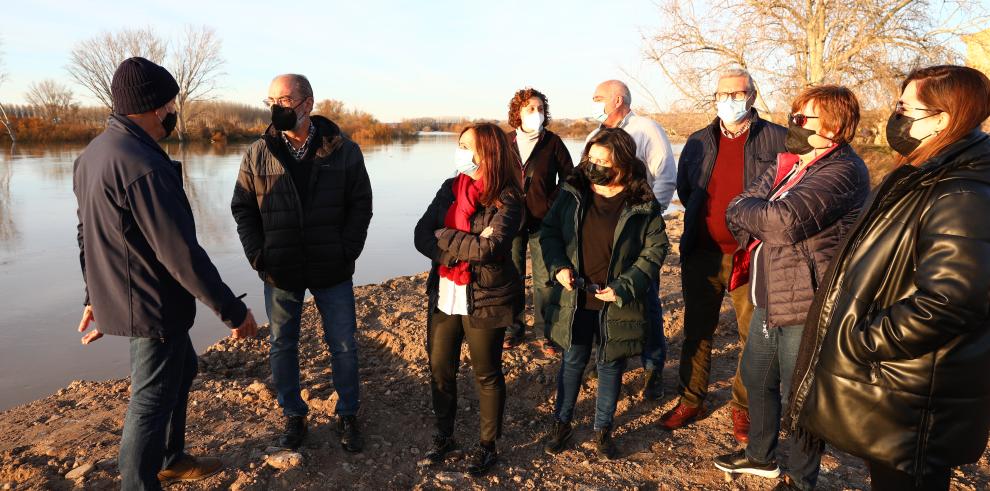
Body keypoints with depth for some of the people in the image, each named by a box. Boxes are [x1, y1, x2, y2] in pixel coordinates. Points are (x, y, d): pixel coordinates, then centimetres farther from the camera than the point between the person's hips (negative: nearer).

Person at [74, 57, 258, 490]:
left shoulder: (94, 152, 4)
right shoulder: (144, 166, -27)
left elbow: (88, 234, 13)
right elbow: (182, 254, -27)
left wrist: (95, 296, 23)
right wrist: (233, 311, -19)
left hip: (118, 296, 10)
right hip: (153, 307, -10)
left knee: (182, 369, 26)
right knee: (152, 400, 6)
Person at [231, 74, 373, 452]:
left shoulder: (344, 151, -4)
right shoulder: (258, 155, -1)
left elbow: (361, 205, -1)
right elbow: (242, 209, 5)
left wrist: (347, 252, -9)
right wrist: (258, 256, -5)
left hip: (332, 272, -1)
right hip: (280, 274, 1)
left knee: (344, 346, 9)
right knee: (282, 347, 14)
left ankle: (347, 415, 30)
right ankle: (293, 416, 34)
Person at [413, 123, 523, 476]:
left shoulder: (507, 200, -14)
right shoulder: (450, 188, 3)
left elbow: (489, 248, -26)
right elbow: (422, 235, -4)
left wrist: (445, 238, -14)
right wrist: (466, 247, -20)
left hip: (485, 301, -5)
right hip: (444, 296, 5)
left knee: (487, 374, 11)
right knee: (439, 368, 15)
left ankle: (488, 446, 31)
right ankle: (444, 435, 38)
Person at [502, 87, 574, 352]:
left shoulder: (552, 142, 0)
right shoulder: (505, 142, 5)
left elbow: (568, 176, 3)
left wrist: (552, 205, -5)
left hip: (542, 221, -2)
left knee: (544, 279, 0)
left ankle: (546, 332, 16)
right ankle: (514, 328, 24)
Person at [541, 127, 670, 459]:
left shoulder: (643, 204, -10)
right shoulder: (573, 192, -4)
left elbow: (655, 250, -6)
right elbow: (549, 231, 5)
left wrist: (624, 288, -15)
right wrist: (558, 266, -11)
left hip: (616, 303, -1)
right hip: (575, 298, 2)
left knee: (611, 366, 14)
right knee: (573, 361, 15)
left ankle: (603, 429, 34)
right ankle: (561, 423, 34)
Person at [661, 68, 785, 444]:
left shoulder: (777, 139, -2)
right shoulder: (698, 142, 10)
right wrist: (705, 216, 13)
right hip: (702, 254, 3)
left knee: (753, 335, 6)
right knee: (696, 330, 12)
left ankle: (744, 409, 22)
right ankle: (691, 401, 26)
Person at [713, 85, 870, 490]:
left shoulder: (842, 170, -17)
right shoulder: (787, 165, 11)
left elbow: (783, 220, -29)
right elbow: (736, 211, 5)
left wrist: (746, 208, -11)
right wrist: (762, 231, -15)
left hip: (806, 306, -9)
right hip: (770, 299, 9)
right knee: (756, 377, 22)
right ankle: (760, 454, 44)